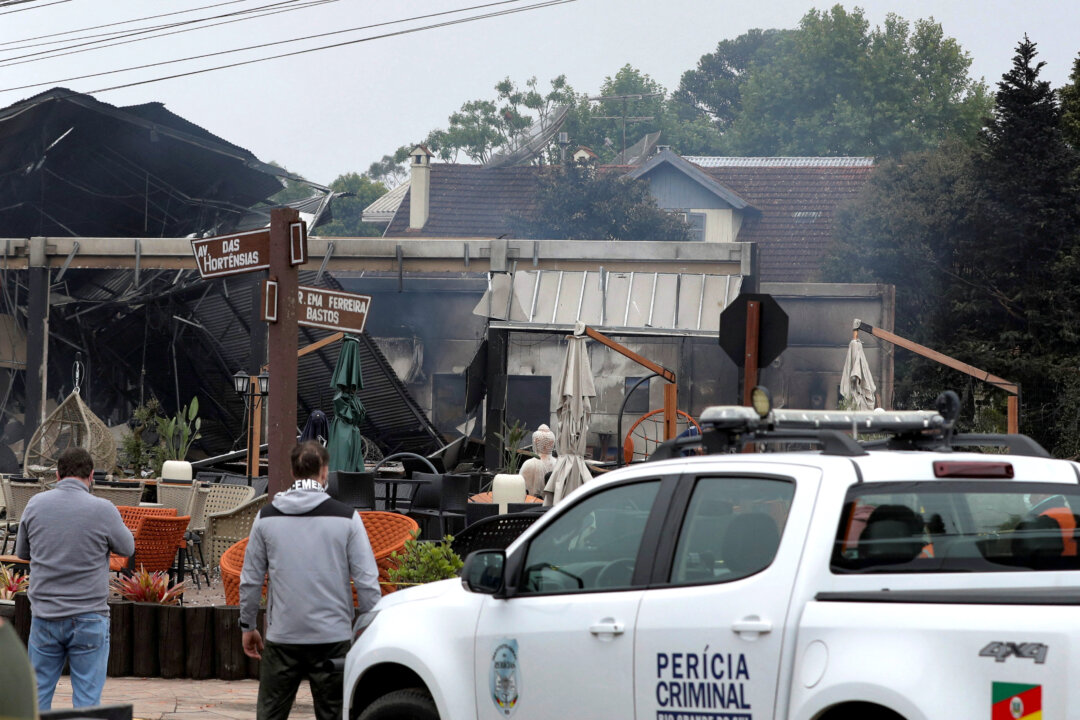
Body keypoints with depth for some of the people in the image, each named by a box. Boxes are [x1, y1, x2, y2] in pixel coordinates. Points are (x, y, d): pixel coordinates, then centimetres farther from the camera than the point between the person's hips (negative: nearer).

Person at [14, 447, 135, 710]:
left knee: (37, 696, 11)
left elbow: (22, 552, 13)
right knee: (87, 700, 2)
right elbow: (127, 548, 5)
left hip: (45, 616, 3)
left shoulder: (35, 505, -1)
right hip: (89, 618, -3)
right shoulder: (103, 510, -11)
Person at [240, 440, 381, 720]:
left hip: (282, 636, 2)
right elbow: (367, 582, -5)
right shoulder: (346, 517, -4)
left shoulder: (267, 517, 3)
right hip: (333, 636, -1)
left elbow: (250, 579, 7)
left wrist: (248, 626, 19)